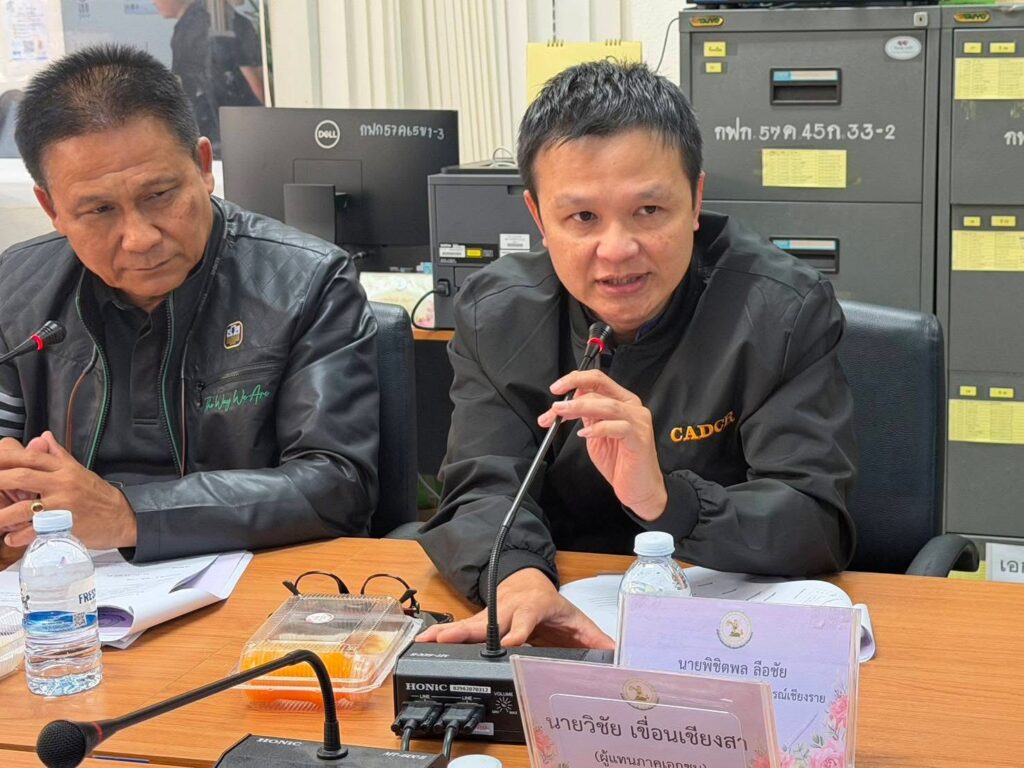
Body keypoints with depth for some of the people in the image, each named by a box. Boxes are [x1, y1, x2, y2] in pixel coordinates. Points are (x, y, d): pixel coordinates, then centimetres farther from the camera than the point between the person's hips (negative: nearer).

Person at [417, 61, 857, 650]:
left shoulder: (786, 312, -12)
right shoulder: (495, 314, -3)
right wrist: (521, 579, -32)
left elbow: (819, 526, -16)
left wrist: (664, 499, -35)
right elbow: (481, 493, -8)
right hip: (565, 624, 1)